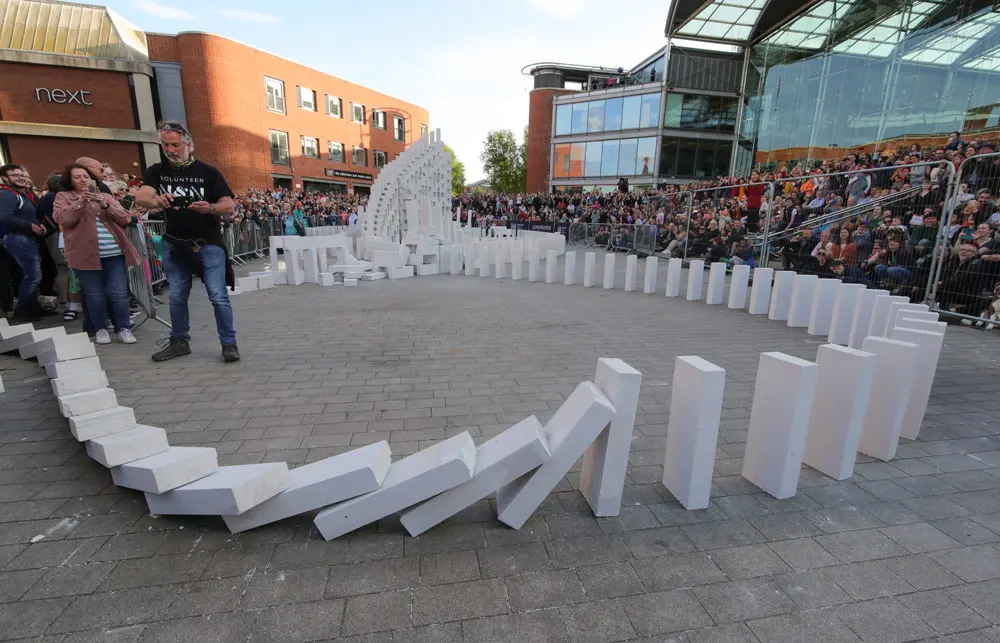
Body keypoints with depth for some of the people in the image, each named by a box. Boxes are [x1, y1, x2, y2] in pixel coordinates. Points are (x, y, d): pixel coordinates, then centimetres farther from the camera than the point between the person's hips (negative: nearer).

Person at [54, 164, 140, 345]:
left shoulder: (106, 196, 16)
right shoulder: (64, 197, 10)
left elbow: (124, 218, 5)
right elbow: (62, 219, -6)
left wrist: (105, 205, -10)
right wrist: (80, 203, -16)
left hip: (114, 253, 1)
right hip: (86, 253, -1)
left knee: (118, 292, -1)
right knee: (94, 294, 3)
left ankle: (124, 328, 7)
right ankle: (100, 329, 15)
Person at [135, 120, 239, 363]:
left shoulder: (208, 172, 0)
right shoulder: (157, 172, 7)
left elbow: (230, 205, -7)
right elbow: (140, 196, -11)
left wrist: (210, 208, -29)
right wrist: (155, 200, -34)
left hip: (208, 243, -3)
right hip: (175, 244, 4)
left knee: (218, 296, -8)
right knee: (177, 297, 12)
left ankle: (229, 343, 1)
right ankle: (179, 342, 26)